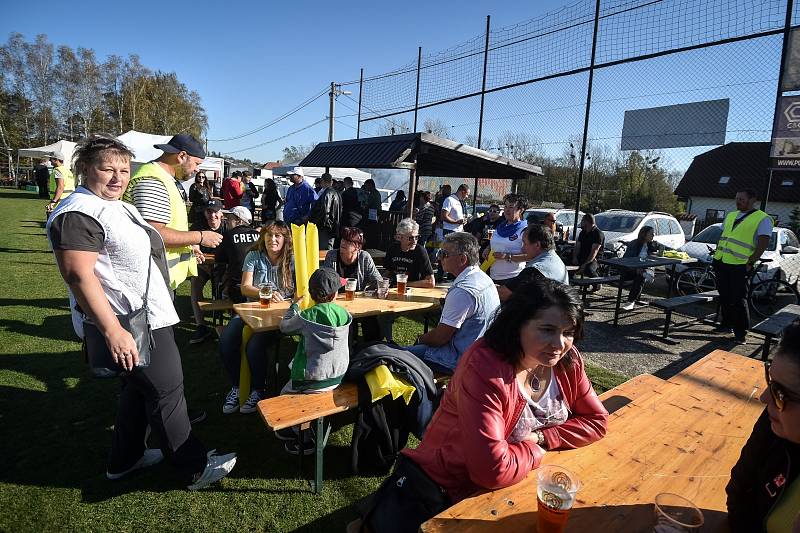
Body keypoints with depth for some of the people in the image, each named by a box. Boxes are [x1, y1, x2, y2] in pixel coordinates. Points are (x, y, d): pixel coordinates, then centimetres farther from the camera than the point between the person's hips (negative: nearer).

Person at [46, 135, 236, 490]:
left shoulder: (116, 207, 15)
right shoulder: (79, 213, -18)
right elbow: (78, 274, -27)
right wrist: (113, 331, -31)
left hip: (148, 317, 11)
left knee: (138, 388, 21)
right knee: (166, 391, -1)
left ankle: (125, 460, 39)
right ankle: (196, 469, 13)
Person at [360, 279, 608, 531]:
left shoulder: (567, 360, -7)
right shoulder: (485, 368, -29)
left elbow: (597, 421, 0)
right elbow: (493, 470, -33)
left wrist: (540, 437, -14)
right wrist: (535, 449, -15)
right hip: (442, 492, -7)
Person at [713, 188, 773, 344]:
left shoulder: (763, 219, -3)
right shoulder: (730, 216, 18)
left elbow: (763, 244, -10)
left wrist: (750, 262, -16)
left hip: (739, 266, -6)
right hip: (721, 262, 6)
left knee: (738, 299, -4)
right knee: (724, 296, 13)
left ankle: (741, 332, 4)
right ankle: (727, 324, 25)